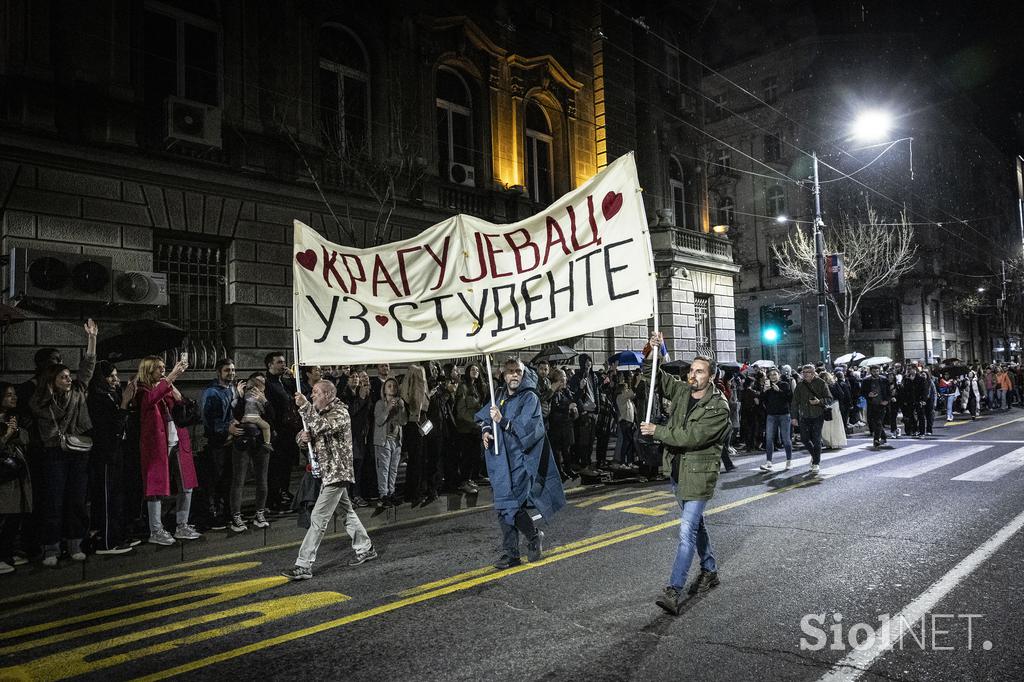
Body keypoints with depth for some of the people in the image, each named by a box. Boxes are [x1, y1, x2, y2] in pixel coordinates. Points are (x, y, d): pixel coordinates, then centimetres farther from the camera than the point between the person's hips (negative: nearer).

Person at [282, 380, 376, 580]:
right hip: (327, 472, 10)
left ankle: (303, 566, -7)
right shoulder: (319, 413, 13)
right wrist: (303, 437, -12)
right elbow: (303, 437, 12)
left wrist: (304, 406, -27)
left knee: (318, 519, -10)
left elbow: (321, 427, -33)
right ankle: (365, 549, 32)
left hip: (336, 472, -10)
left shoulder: (340, 413, -15)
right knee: (347, 512, 19)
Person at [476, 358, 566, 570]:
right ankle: (510, 554, 15)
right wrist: (486, 430, 3)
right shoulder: (499, 396, 11)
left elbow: (527, 428, -18)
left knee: (512, 503, -11)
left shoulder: (530, 398, -7)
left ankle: (534, 536, 17)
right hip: (501, 459, 6)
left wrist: (503, 421, -27)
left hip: (521, 459, -6)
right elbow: (484, 417, 23)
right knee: (503, 506, 6)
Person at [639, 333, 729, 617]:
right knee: (695, 523, 21)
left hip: (699, 473, -7)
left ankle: (674, 591, -12)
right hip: (677, 469, 8)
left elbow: (692, 436, -26)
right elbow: (652, 374, 4)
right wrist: (651, 350, -14)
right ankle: (710, 571, 39)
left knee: (687, 530, -12)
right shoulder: (681, 390, 1)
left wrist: (657, 431, -20)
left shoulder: (719, 407, -18)